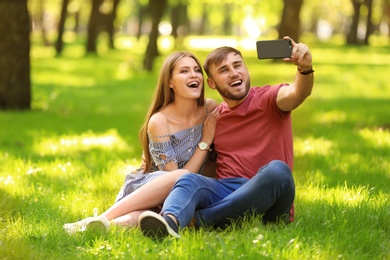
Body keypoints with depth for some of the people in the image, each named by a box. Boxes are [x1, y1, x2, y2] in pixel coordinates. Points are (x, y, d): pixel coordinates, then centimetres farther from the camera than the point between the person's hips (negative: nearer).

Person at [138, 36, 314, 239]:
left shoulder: (268, 99, 6)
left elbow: (297, 93, -17)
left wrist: (305, 69, -41)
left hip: (268, 198, -3)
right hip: (225, 191, 3)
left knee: (276, 170, -34)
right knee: (189, 180, -25)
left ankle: (198, 220, -33)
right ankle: (169, 221, -60)